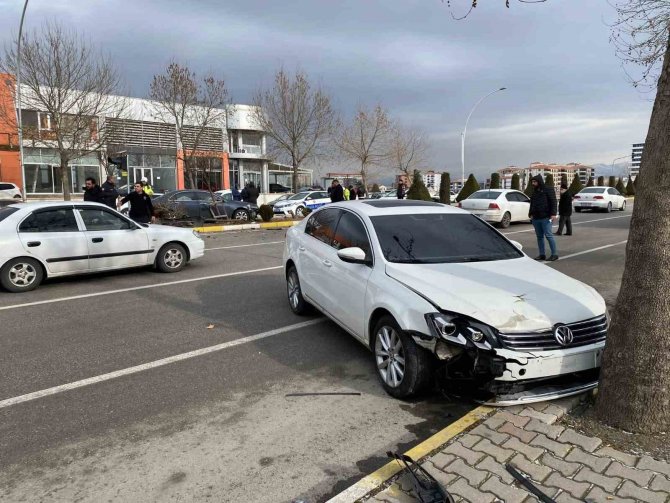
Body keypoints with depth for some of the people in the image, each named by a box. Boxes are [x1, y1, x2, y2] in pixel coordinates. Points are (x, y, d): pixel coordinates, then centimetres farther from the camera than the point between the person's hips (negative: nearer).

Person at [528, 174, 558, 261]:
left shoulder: (548, 190, -3)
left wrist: (553, 214, -16)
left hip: (545, 218, -7)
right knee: (539, 236, 8)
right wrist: (531, 214, 16)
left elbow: (553, 202, -9)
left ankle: (554, 254, -1)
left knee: (548, 235, -8)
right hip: (536, 218, 7)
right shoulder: (535, 192, 18)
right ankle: (542, 254, 14)